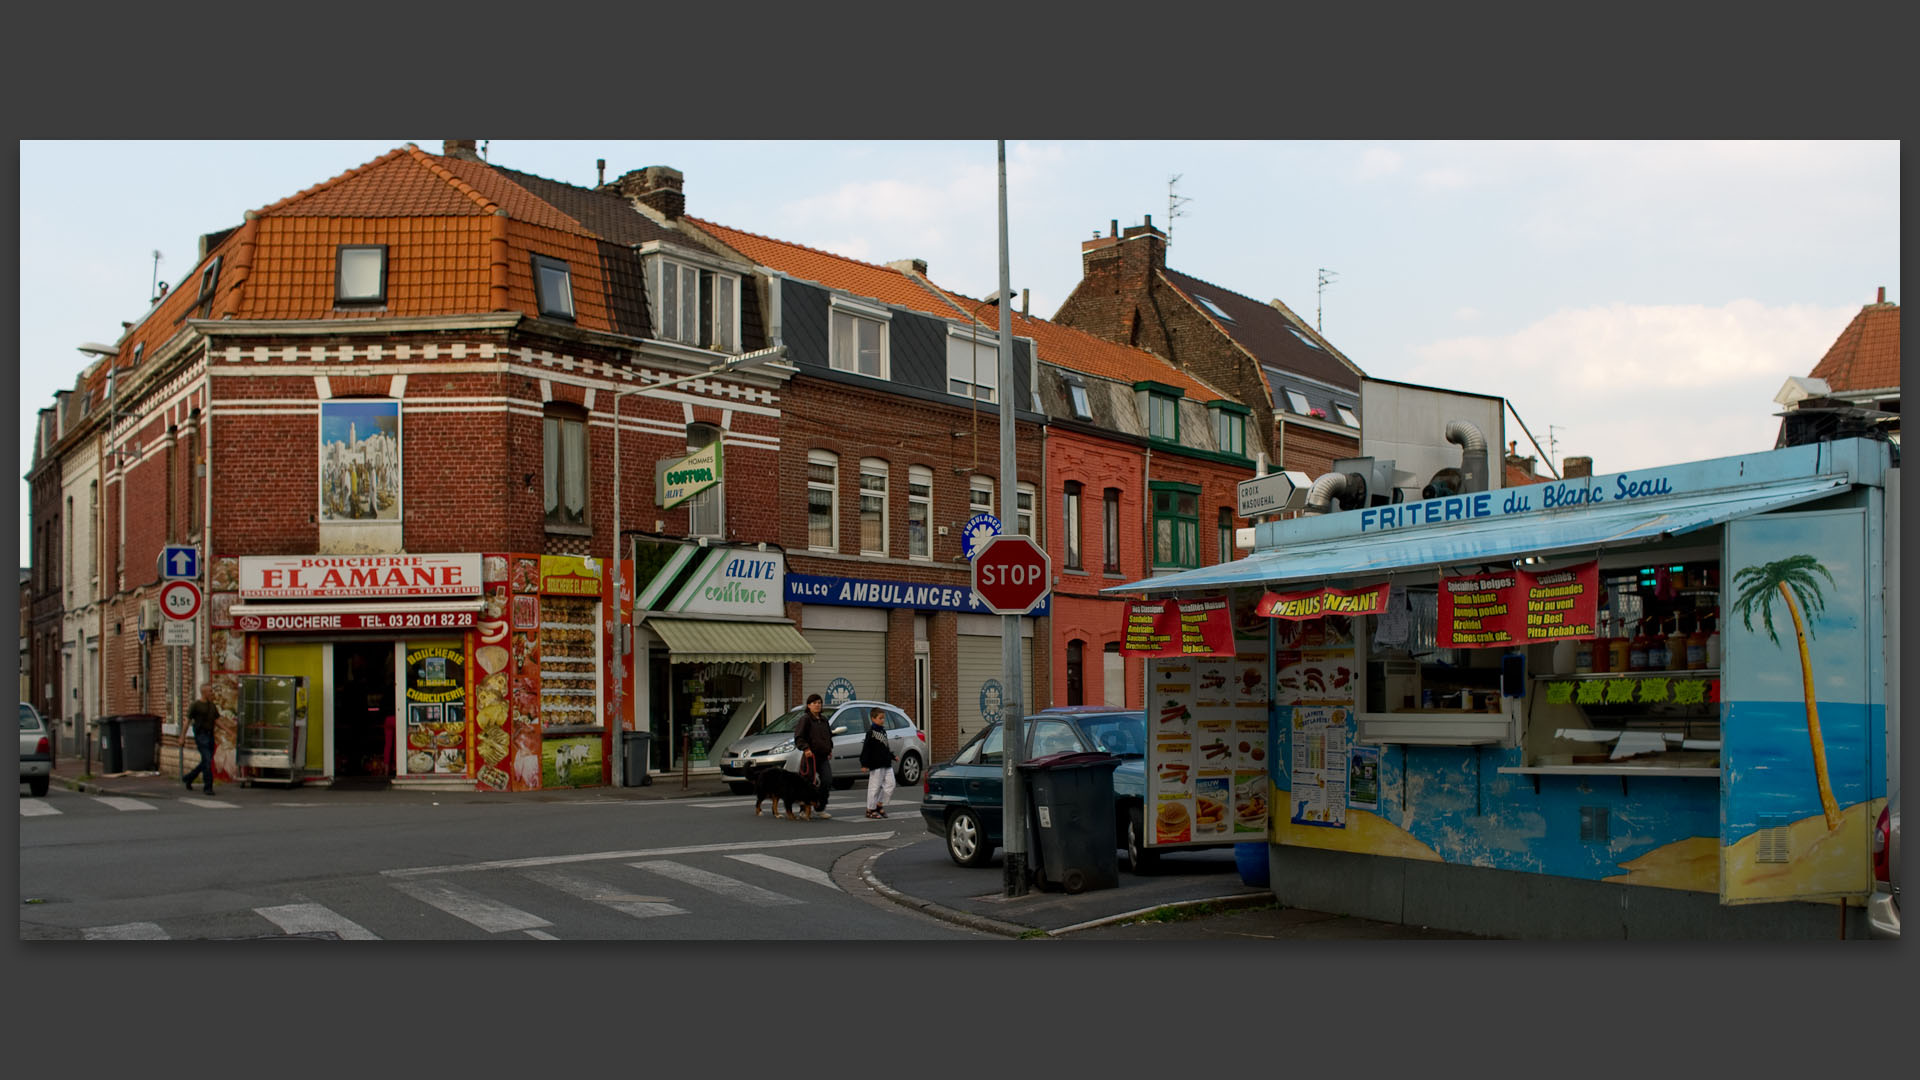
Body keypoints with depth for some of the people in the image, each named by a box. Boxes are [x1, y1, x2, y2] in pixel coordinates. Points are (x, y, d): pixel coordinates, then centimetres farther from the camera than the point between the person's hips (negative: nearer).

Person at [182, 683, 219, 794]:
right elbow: (188, 721, -3)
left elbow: (218, 720, 16)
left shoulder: (212, 706, 14)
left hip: (210, 735, 7)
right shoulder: (195, 705, -4)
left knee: (206, 762, 11)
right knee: (207, 761, -14)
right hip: (201, 736, -7)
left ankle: (188, 778, 32)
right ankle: (208, 787, -10)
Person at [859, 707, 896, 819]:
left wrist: (892, 756, 24)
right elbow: (866, 748, -15)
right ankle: (870, 809, 7)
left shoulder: (883, 730, 14)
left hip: (886, 764, 8)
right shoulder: (871, 732, -11)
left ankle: (880, 804, 20)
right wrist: (864, 764, -19)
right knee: (875, 786, -2)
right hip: (876, 764, -8)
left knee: (890, 784, 6)